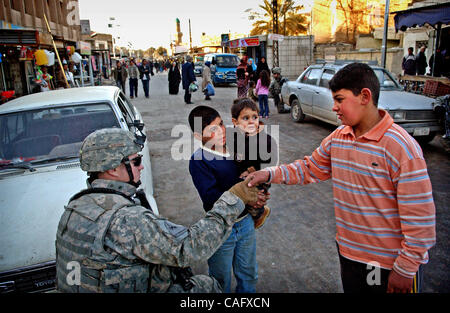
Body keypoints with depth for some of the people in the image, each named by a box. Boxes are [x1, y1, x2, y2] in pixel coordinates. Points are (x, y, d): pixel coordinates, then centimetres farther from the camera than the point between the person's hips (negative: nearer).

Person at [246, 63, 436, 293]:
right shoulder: (337, 138, -2)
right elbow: (310, 169, 10)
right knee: (351, 289, 24)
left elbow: (420, 216, -19)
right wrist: (270, 175, -4)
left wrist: (405, 270, -14)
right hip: (348, 251, 6)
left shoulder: (401, 147, -21)